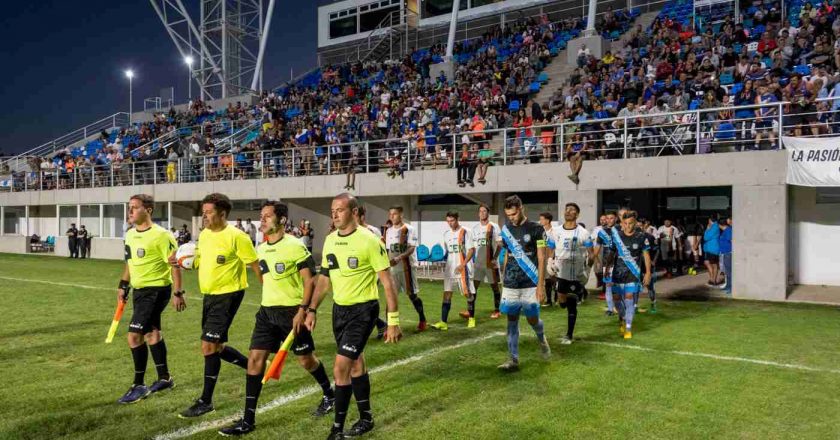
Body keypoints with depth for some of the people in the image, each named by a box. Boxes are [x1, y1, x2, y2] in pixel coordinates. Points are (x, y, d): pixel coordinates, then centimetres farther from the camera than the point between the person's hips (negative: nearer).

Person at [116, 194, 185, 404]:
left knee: (134, 335, -11)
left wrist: (178, 293, -18)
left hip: (156, 290, -9)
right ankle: (164, 378, 33)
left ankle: (139, 386, 3)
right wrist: (123, 286, 18)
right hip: (139, 290, 9)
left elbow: (174, 264, -17)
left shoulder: (161, 235, -18)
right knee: (151, 332, 18)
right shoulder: (130, 234, 7)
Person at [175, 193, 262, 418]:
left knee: (209, 346, -9)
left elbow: (256, 265, -11)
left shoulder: (236, 236, -16)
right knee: (216, 346, 15)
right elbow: (200, 262, 18)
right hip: (209, 295, 9)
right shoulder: (204, 234, 7)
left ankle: (206, 401, 4)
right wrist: (182, 262, -3)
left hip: (228, 295, -8)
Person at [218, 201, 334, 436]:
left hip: (292, 311, -6)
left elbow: (309, 280, -13)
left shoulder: (295, 246, -13)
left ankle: (329, 395, 35)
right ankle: (248, 419, 5)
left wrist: (302, 310, -19)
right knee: (255, 359, -1)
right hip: (267, 310, 6)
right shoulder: (261, 248, 8)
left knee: (305, 359, 7)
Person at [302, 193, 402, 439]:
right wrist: (311, 309, 12)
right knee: (355, 365, 17)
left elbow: (387, 282, -14)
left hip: (362, 310, -7)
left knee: (340, 368, -10)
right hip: (339, 309, 7)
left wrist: (393, 321, -16)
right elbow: (324, 278, 15)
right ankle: (366, 419, 34)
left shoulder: (369, 241, -16)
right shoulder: (330, 240, 3)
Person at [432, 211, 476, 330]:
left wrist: (462, 264, -16)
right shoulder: (446, 234, 11)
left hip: (463, 268, -5)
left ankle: (471, 318, 21)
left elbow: (471, 250, -9)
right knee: (447, 294, -2)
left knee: (468, 293, 5)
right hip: (449, 268, 5)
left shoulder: (465, 232, -6)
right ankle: (443, 322, -4)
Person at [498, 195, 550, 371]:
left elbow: (541, 258, -7)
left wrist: (541, 285, -13)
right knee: (511, 319, 2)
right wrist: (504, 280, 13)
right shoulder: (506, 230, 8)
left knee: (532, 318, 1)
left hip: (530, 284, -4)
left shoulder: (536, 229, -6)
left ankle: (542, 339, 34)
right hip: (510, 285, 4)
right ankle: (513, 359, 6)